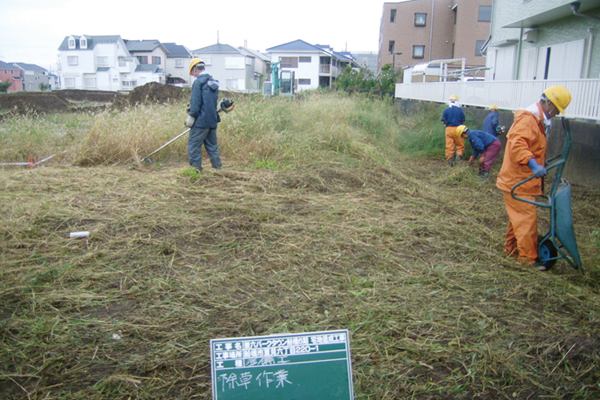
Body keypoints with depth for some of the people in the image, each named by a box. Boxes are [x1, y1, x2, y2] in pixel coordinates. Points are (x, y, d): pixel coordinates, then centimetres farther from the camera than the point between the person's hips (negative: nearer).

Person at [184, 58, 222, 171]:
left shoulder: (198, 82, -10)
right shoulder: (213, 82, 14)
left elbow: (195, 103, -15)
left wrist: (191, 117, -10)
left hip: (201, 120, -8)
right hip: (213, 120, 8)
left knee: (193, 144, -1)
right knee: (212, 145, 14)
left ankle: (195, 168, -1)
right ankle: (217, 167, 16)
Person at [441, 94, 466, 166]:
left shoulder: (446, 110, 0)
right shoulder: (460, 110, 0)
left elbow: (443, 122, -1)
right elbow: (463, 121, 5)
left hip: (449, 129, 1)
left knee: (449, 146, 4)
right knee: (460, 145, 12)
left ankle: (450, 160, 2)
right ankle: (459, 155, -10)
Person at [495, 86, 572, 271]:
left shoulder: (538, 121, 18)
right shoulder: (527, 119, -18)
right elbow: (517, 144, -34)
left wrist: (542, 163, 35)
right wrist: (533, 164, -43)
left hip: (524, 179, 11)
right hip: (517, 180, -11)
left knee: (519, 215, 18)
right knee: (528, 216, -8)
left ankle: (511, 248, 29)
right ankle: (528, 257, -1)